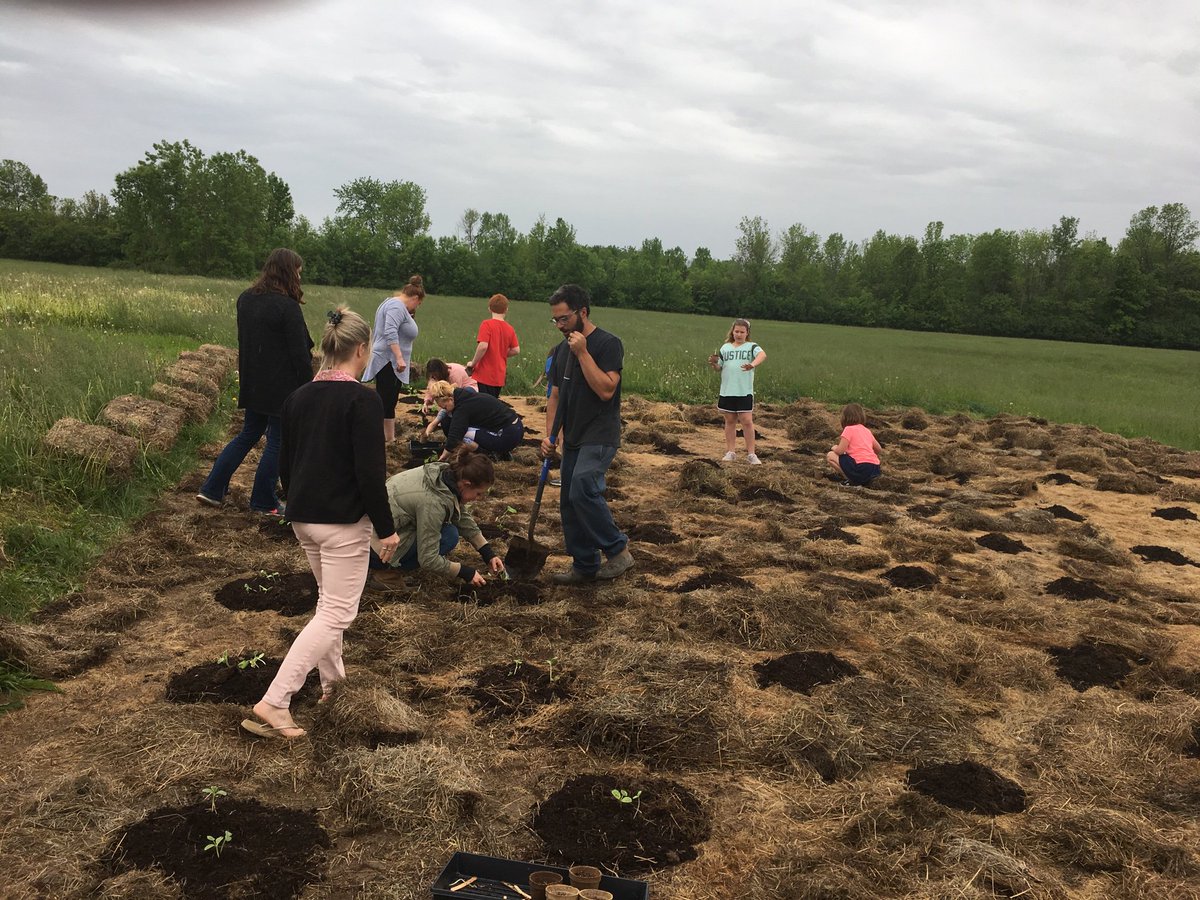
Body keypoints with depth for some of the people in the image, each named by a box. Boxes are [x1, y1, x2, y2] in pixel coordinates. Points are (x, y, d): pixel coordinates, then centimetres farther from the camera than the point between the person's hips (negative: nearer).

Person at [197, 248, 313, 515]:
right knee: (277, 442, 6)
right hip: (282, 388, -8)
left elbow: (245, 342, 15)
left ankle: (212, 490, 19)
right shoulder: (287, 306, -19)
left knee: (247, 435, 20)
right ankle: (264, 501, 16)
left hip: (253, 383, 8)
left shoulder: (245, 299, 6)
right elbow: (299, 354, -17)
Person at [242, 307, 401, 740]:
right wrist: (387, 528, -11)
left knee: (329, 599, 24)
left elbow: (285, 463, 12)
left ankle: (332, 681, 35)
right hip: (344, 522, -8)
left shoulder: (299, 397, 6)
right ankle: (273, 703, -6)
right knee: (336, 613, -1)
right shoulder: (363, 401, -16)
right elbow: (370, 474, -19)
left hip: (303, 517, 8)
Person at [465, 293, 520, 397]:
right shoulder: (509, 329, 6)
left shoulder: (487, 324, -10)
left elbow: (483, 346, -21)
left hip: (484, 376, -6)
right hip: (499, 377, 6)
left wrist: (472, 363, -9)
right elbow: (516, 350, 7)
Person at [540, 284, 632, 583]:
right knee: (569, 502, 8)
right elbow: (555, 396, 17)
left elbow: (606, 390, -23)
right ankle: (584, 566, 19)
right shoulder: (563, 351, 13)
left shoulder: (608, 344, -11)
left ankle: (617, 550, -10)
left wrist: (583, 352, -21)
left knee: (583, 490, -26)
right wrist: (550, 434, 6)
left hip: (599, 438, -8)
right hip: (573, 439, 8)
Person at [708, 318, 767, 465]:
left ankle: (751, 454, 4)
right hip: (726, 392, 3)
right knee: (730, 421, 9)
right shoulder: (725, 347, 12)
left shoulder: (751, 347, 2)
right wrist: (714, 363, -9)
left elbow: (762, 354, -19)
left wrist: (753, 364, -39)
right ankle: (730, 452, 17)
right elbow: (719, 368, 13)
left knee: (747, 421, -3)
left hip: (745, 392, -3)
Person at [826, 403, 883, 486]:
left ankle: (851, 480, -4)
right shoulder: (867, 430, 18)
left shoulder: (849, 429, -2)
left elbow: (840, 451, -8)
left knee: (830, 456, 4)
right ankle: (867, 479, 10)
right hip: (875, 469, 7)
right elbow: (879, 450, 23)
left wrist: (834, 448, 14)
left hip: (861, 469, -7)